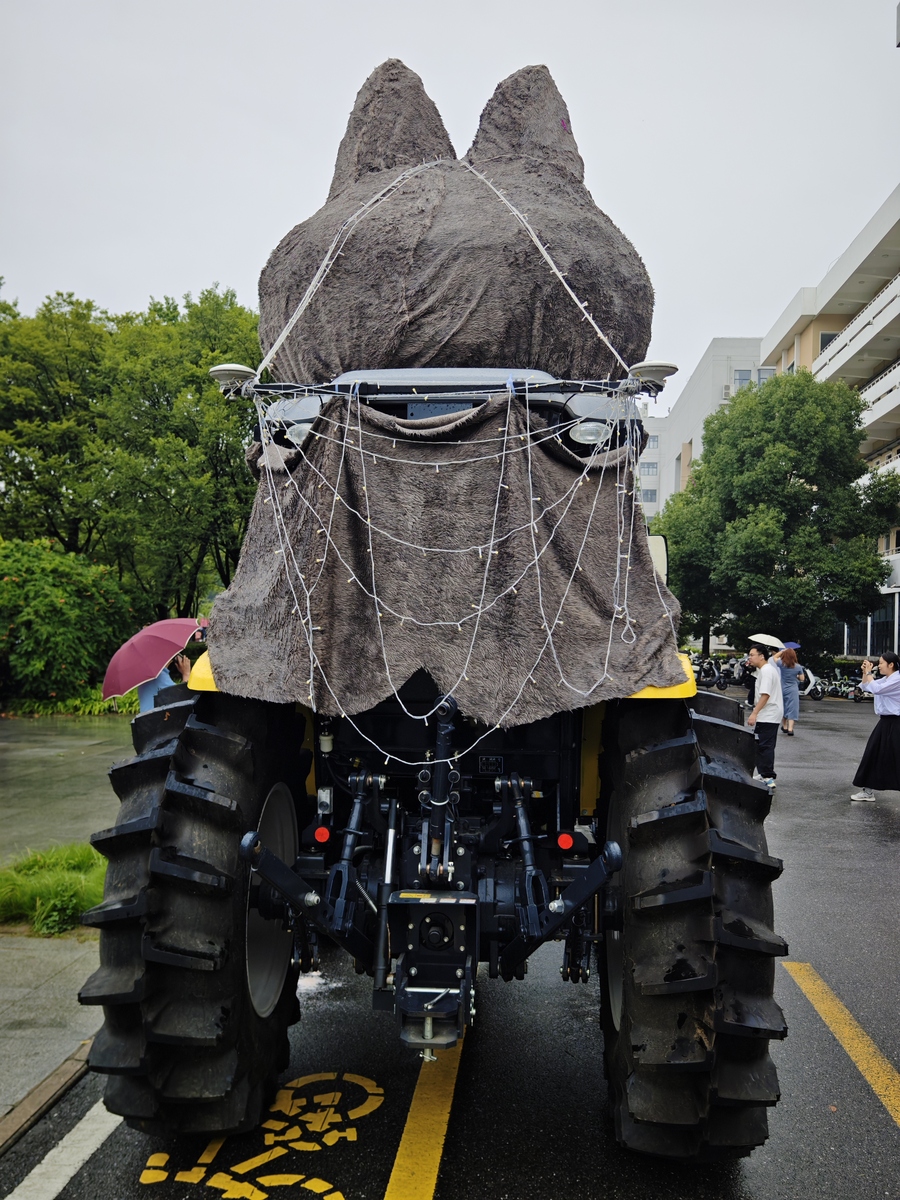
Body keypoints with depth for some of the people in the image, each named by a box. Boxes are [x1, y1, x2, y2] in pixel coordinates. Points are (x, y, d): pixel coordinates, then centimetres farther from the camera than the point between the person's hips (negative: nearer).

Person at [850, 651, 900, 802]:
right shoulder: (885, 679, 12)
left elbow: (876, 689, -26)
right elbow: (865, 687, 19)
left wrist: (869, 673, -15)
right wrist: (865, 673, 3)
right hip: (885, 723, 10)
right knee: (874, 755, 11)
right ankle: (868, 791, 20)